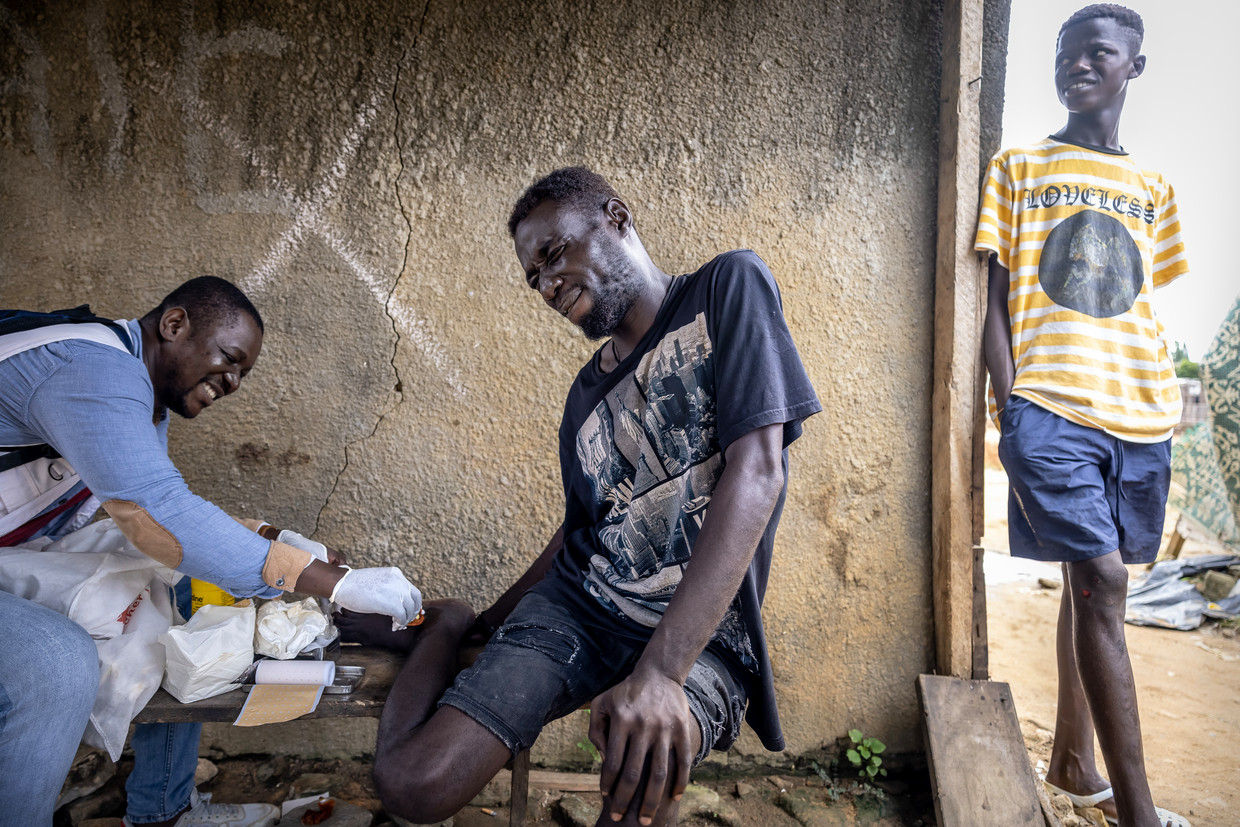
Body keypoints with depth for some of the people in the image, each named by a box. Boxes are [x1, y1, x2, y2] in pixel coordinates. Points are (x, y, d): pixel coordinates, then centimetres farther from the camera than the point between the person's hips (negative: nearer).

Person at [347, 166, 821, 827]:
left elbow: (756, 470, -19)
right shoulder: (587, 392, 12)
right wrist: (480, 625, 25)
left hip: (699, 633, -5)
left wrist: (661, 669, -27)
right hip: (575, 605, 5)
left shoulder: (727, 289, -6)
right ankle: (446, 628, 14)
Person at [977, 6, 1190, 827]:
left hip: (1140, 416, 4)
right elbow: (996, 299, 1)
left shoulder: (1153, 190, 19)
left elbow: (1147, 311, 19)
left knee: (1092, 585, 9)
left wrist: (1162, 417, 12)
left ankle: (1073, 760, 23)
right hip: (1052, 408, -4)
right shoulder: (1019, 168, 8)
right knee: (1102, 583, -12)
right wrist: (1010, 412, -9)